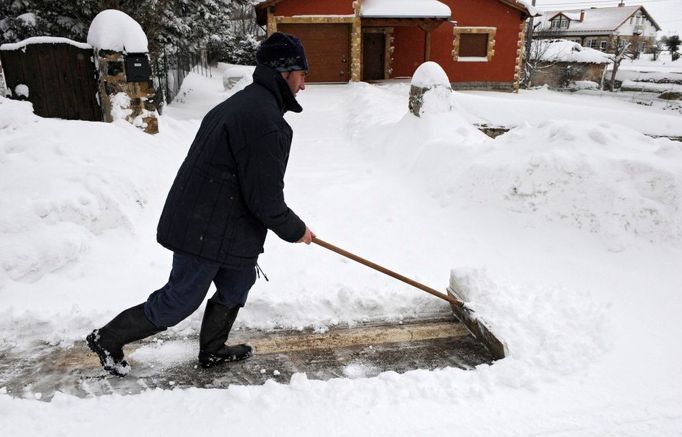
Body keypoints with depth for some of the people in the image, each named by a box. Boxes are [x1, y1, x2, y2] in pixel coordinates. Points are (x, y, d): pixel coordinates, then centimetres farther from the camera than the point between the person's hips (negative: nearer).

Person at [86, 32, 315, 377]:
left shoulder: (243, 103, 10)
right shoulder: (266, 120, -24)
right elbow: (265, 199, -23)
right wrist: (296, 231, -6)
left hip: (201, 221, 10)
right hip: (208, 231, -10)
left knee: (238, 281, 21)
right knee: (180, 300, 7)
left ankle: (212, 350, 37)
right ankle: (108, 339, 26)